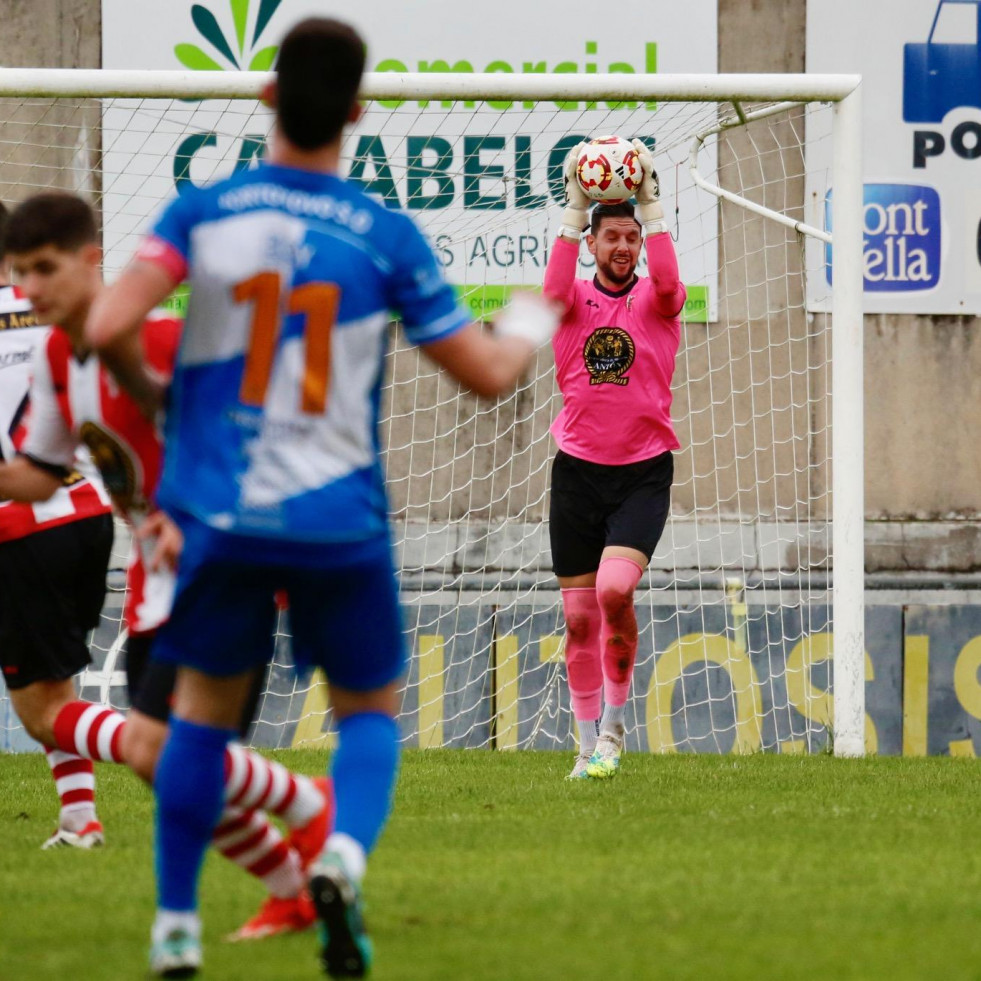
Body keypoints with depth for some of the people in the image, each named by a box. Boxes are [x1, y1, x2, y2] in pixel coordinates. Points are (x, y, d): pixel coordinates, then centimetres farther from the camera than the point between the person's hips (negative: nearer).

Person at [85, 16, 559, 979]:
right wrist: (528, 326, 22)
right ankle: (344, 856, -13)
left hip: (220, 511, 1)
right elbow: (486, 373, -1)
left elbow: (108, 327, -15)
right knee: (368, 708, 16)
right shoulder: (387, 236, -6)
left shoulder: (202, 211, -5)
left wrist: (147, 392, 6)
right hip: (339, 520, -1)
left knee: (203, 708, 17)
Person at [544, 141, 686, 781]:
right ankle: (590, 746, 15)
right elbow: (554, 289, -19)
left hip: (644, 474, -2)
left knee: (616, 589, -23)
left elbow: (668, 283, -21)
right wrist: (576, 207, -24)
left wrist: (650, 203, -23)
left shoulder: (656, 302, 3)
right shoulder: (575, 302, 5)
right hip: (578, 470, 2)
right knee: (579, 618, 3)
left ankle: (615, 723, -4)